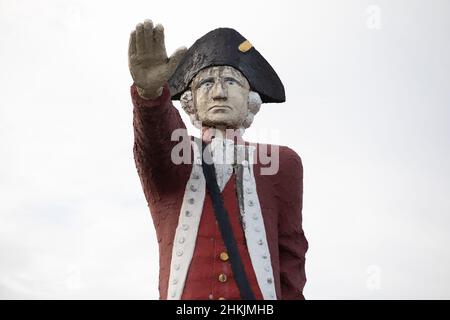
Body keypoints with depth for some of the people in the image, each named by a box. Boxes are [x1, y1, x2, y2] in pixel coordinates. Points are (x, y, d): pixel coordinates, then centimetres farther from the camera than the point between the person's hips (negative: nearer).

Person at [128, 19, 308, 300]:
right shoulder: (170, 158, 8)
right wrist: (150, 90, -32)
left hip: (262, 295, 1)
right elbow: (158, 134, -14)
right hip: (182, 293, 0)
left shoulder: (281, 163, 11)